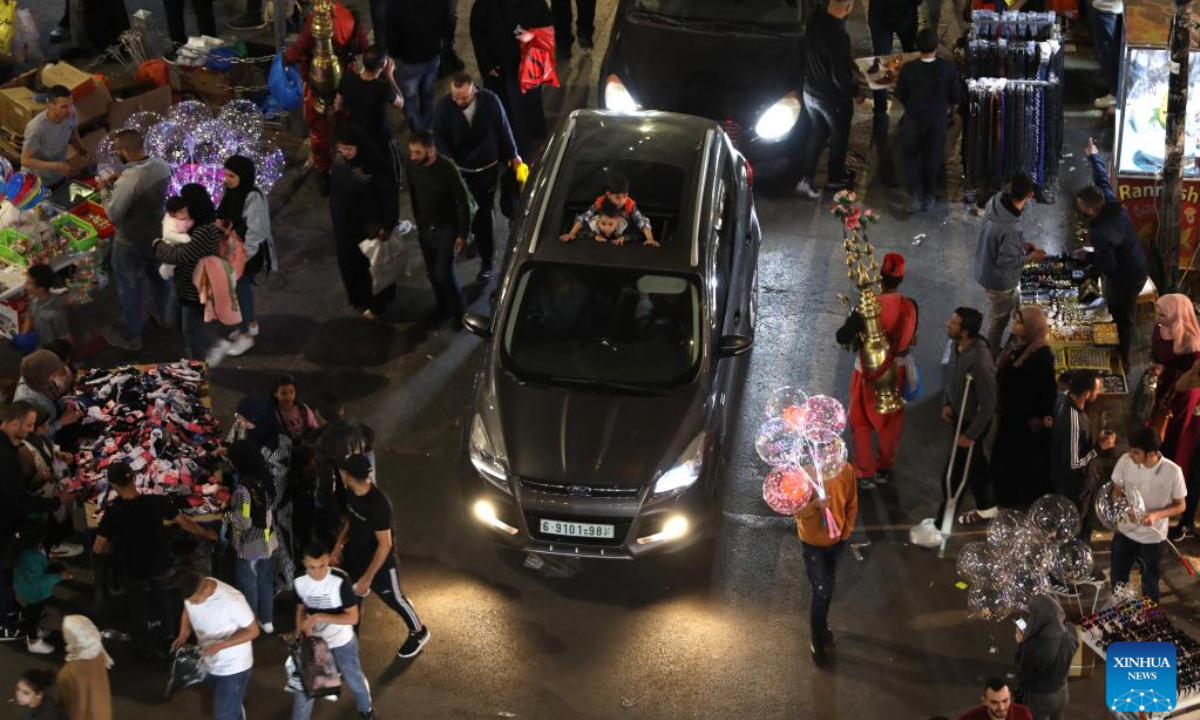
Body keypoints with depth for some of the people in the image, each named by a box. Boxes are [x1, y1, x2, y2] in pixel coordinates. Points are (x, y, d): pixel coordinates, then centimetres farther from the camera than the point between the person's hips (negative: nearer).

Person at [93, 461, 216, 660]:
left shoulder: (113, 512, -25)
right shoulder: (156, 501, -19)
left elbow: (98, 549, -19)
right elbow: (184, 522, -7)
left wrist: (112, 549, 4)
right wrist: (205, 535, 10)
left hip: (135, 570, -3)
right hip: (160, 565, 3)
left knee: (138, 609, 22)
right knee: (160, 596, 33)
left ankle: (148, 649, 37)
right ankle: (169, 634, 52)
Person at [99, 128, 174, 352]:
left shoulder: (128, 181, -36)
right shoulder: (162, 165, -15)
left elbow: (113, 214, -22)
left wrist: (105, 189, -9)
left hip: (131, 244, -6)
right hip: (159, 234, 6)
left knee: (130, 289, 15)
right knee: (158, 275, 31)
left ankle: (131, 337, 33)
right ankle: (163, 313, 56)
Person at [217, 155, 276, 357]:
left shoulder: (254, 197, -25)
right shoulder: (232, 192, -1)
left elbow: (256, 231, -25)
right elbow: (225, 218, 12)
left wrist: (243, 256, -25)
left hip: (249, 253, -8)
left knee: (239, 289, -3)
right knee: (243, 287, 21)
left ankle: (245, 335, 11)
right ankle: (252, 324, 39)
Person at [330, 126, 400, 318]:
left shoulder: (374, 169, -29)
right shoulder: (340, 161, -12)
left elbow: (390, 198, -22)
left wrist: (386, 226, -20)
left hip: (367, 227, -6)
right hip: (344, 224, 6)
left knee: (370, 263, 15)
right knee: (349, 262, 23)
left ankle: (375, 302, 37)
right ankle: (359, 298, 46)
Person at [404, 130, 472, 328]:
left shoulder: (447, 169, -25)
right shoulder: (410, 166, -12)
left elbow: (463, 202, -16)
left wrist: (463, 233, -14)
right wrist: (418, 222, 15)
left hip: (446, 228, -4)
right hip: (424, 228, 5)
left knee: (444, 273, -6)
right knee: (433, 273, 14)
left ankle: (457, 309, 19)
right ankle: (442, 306, 37)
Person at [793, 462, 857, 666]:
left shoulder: (845, 470, -15)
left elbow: (851, 501, 1)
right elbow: (797, 510, -23)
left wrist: (847, 530, 3)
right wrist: (815, 505, -41)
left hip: (836, 539, 4)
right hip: (812, 542, -4)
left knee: (829, 587, 21)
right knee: (821, 592, -1)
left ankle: (821, 626, 44)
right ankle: (817, 641, 17)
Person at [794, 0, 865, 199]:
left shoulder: (815, 20, -11)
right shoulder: (838, 36, -34)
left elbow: (803, 52, 5)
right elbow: (840, 77, -27)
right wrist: (856, 93, -9)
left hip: (810, 91, 6)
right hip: (832, 98, -6)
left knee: (815, 135, 23)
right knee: (839, 137, 18)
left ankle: (805, 180, 25)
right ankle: (836, 179, 36)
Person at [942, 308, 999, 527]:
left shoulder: (979, 361, -38)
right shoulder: (958, 345, -12)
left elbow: (988, 405, -28)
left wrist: (971, 434, -21)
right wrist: (946, 403, 2)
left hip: (973, 420, -9)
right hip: (959, 415, 9)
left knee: (954, 473, 5)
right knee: (974, 463, 27)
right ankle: (986, 507, 49)